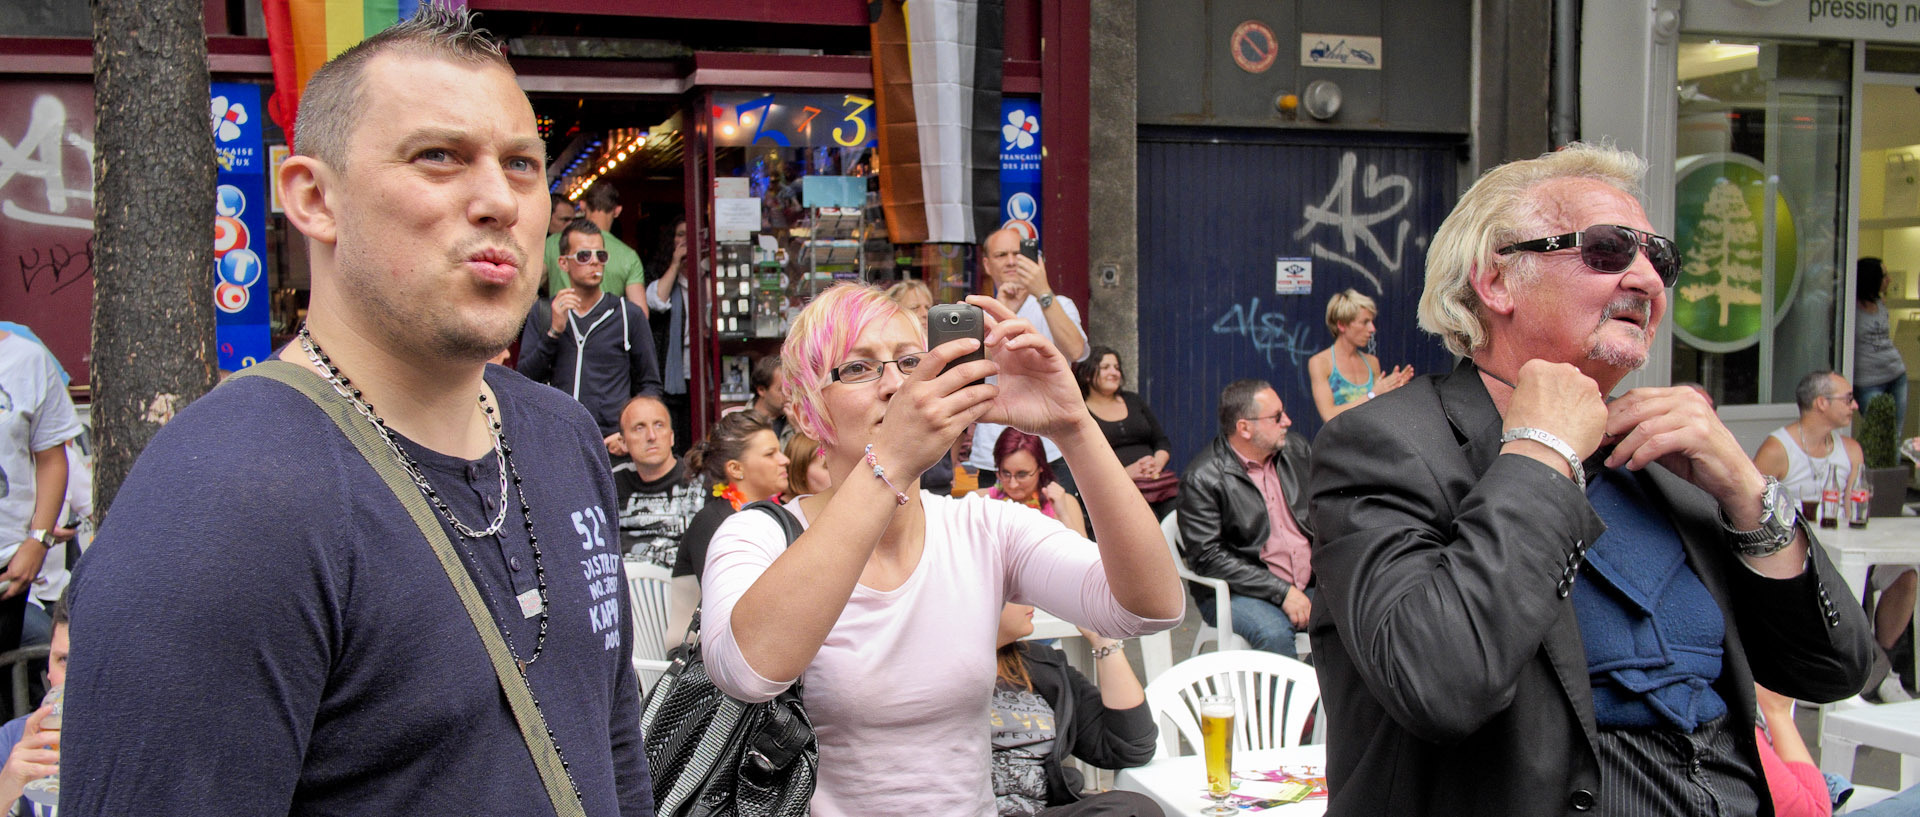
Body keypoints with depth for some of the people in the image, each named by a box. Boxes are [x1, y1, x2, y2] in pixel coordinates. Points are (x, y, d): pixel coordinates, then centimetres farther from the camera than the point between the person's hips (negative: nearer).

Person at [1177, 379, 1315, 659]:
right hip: (1235, 592, -5)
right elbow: (1207, 557, -15)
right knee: (1274, 633, -34)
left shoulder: (1296, 449, 9)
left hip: (1310, 584, 5)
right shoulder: (1202, 479, -11)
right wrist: (1282, 592, -19)